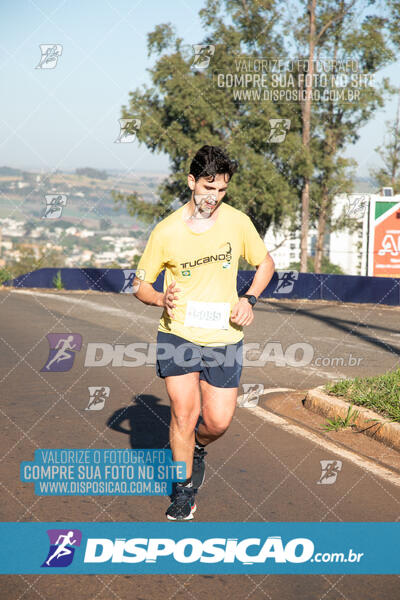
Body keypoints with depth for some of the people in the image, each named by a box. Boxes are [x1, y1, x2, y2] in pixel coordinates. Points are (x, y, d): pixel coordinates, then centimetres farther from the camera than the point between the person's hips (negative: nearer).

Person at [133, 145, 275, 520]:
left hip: (224, 338, 2)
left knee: (218, 422, 0)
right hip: (178, 334, -1)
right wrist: (162, 299, -19)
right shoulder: (166, 231, -7)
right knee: (184, 413, -10)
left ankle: (197, 448, 37)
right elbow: (141, 285, 3)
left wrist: (249, 299, -4)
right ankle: (184, 490, 13)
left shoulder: (237, 222, -3)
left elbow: (265, 263, 13)